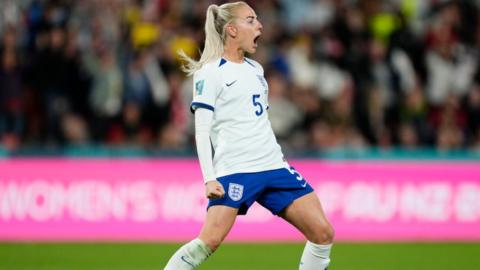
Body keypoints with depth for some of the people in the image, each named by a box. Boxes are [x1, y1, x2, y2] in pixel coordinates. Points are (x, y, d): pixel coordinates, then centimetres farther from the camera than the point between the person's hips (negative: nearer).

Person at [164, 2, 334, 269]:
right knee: (210, 240, -21)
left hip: (274, 166, 7)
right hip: (234, 169, -7)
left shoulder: (255, 69, 17)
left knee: (323, 233, -3)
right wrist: (209, 178, -17)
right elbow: (202, 131, -9)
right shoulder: (210, 73, -4)